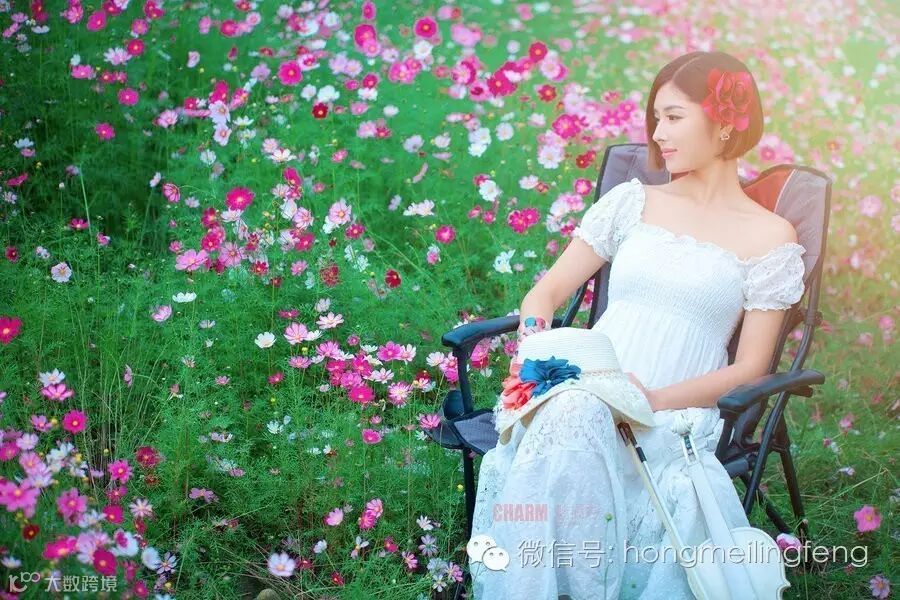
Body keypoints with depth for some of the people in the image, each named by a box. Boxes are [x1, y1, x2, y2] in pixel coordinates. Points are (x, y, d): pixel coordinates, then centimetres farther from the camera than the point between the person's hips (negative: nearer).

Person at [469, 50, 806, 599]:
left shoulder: (770, 237, 7)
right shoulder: (632, 201, 15)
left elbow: (749, 367, 3)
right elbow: (547, 291, 15)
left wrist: (656, 400, -12)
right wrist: (535, 339, -9)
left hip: (677, 411, -2)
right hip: (583, 388, 3)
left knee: (574, 425, -36)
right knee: (562, 422, -35)